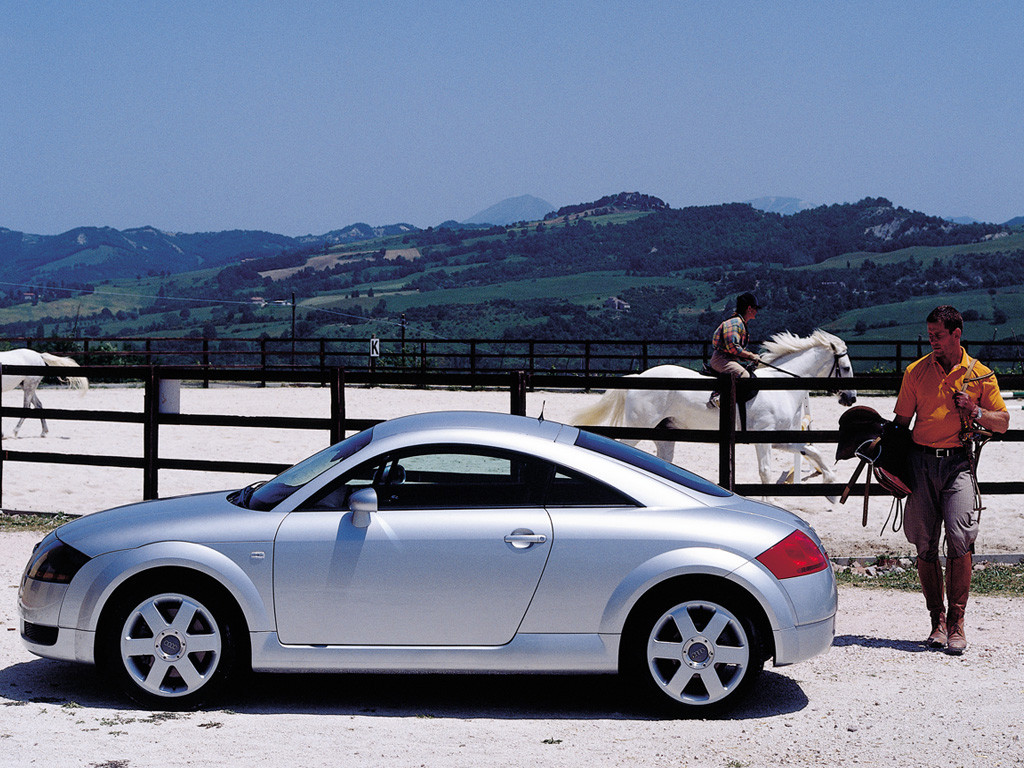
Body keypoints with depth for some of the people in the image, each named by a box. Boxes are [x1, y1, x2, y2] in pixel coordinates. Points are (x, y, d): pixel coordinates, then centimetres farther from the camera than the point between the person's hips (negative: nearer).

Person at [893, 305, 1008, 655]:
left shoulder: (980, 374, 5)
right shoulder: (916, 372, 8)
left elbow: (1003, 422, 10)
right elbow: (901, 421, 13)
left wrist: (975, 411, -8)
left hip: (958, 462, -2)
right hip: (921, 461, 2)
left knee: (960, 539, -15)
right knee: (925, 544, 1)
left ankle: (956, 622, -7)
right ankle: (937, 619, 12)